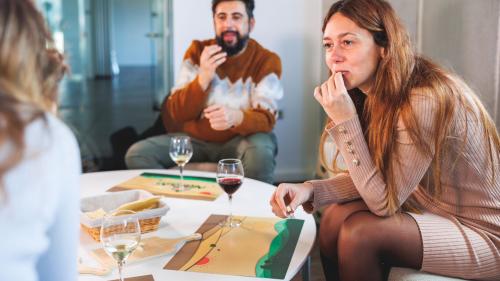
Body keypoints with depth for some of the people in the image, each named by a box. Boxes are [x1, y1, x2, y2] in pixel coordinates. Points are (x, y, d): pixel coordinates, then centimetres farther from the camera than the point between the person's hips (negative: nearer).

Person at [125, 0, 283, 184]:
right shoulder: (197, 51, -2)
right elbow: (178, 114, -8)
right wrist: (203, 78, -25)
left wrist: (236, 117, -40)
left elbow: (266, 119, -17)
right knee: (137, 154, -16)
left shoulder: (266, 60, -7)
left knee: (260, 151, -36)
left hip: (239, 140, -2)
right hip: (195, 139, 3)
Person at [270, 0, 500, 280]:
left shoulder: (425, 100, -28)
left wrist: (344, 120, -27)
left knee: (360, 232, -23)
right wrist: (309, 190, -17)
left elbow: (383, 202, -23)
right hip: (431, 211, 7)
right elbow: (372, 178, 0)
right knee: (335, 218, -9)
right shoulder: (381, 96, -2)